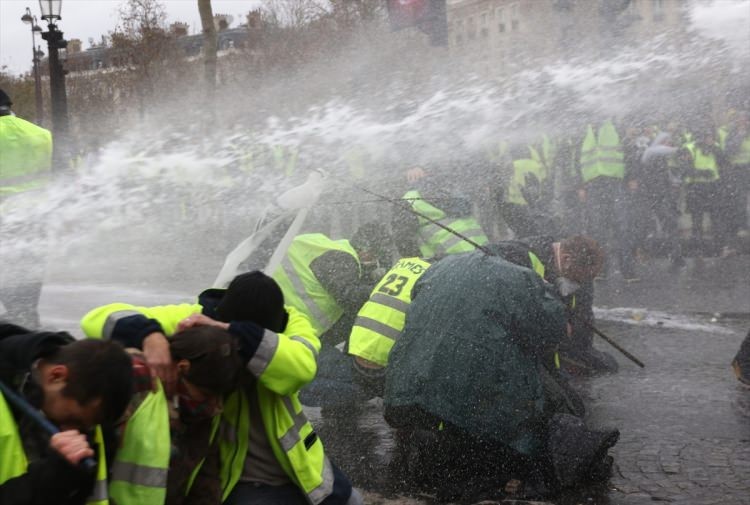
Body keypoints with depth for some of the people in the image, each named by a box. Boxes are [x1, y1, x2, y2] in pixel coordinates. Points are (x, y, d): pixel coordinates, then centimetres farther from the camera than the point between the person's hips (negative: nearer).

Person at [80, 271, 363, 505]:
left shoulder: (288, 323, -13)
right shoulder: (194, 318, -16)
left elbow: (302, 366, -37)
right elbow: (98, 319, -20)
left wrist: (228, 331, -43)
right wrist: (150, 335, -40)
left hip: (301, 470, 3)